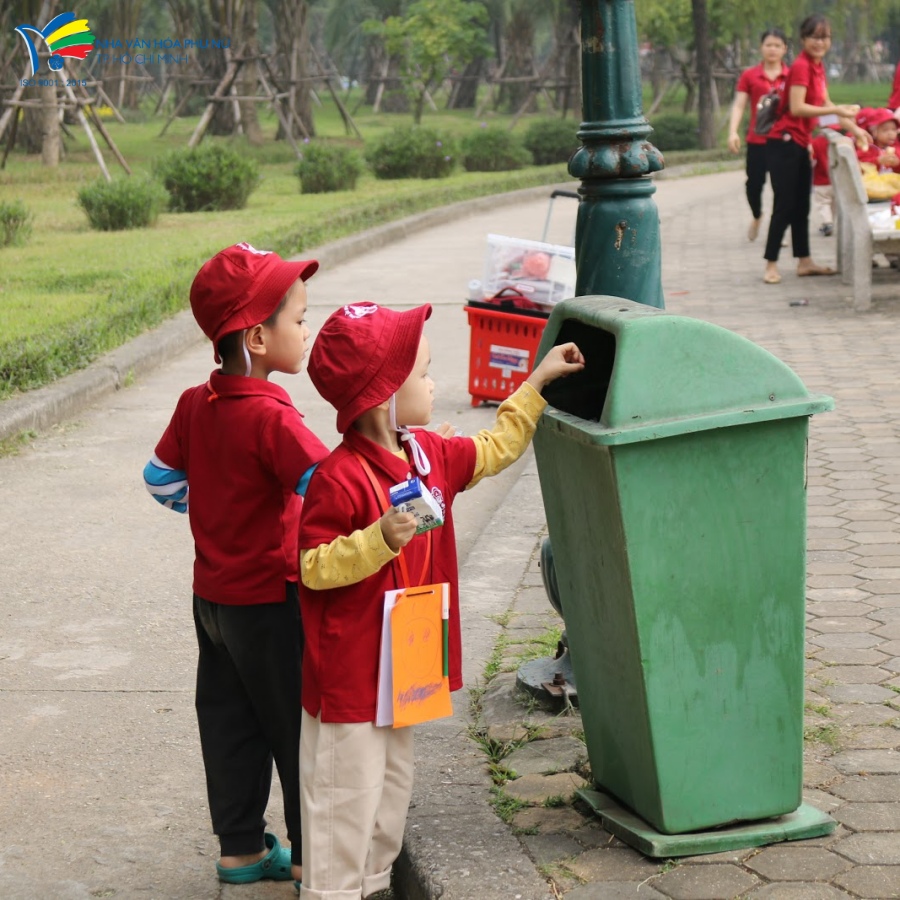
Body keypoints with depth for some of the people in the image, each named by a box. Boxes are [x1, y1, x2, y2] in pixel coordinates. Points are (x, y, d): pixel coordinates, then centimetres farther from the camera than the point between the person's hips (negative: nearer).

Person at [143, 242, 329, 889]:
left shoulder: (194, 404, 0)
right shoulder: (271, 418, -24)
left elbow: (161, 480, 12)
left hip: (213, 594, 8)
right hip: (269, 603, -8)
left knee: (229, 725, 16)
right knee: (298, 730, 6)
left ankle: (240, 848, 28)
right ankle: (312, 857, 18)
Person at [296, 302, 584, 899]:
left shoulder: (430, 454, 3)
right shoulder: (340, 478, -23)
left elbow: (495, 449, 20)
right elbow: (313, 566, -21)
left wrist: (537, 383, 22)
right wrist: (380, 539, -34)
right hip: (350, 667, -9)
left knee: (393, 781, 21)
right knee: (349, 792, 1)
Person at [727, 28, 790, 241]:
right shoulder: (749, 76, 4)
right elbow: (739, 105, 1)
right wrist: (733, 131, -12)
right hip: (757, 140, 0)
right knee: (754, 184, -2)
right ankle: (756, 217, 30)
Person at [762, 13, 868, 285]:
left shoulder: (817, 66, 11)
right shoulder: (801, 66, -16)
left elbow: (825, 105, 19)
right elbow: (797, 108, -25)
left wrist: (854, 128, 16)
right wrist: (837, 110, -24)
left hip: (800, 145, 9)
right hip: (784, 144, -9)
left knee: (801, 206, 14)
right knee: (785, 206, -6)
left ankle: (804, 262, 22)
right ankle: (771, 265, 0)